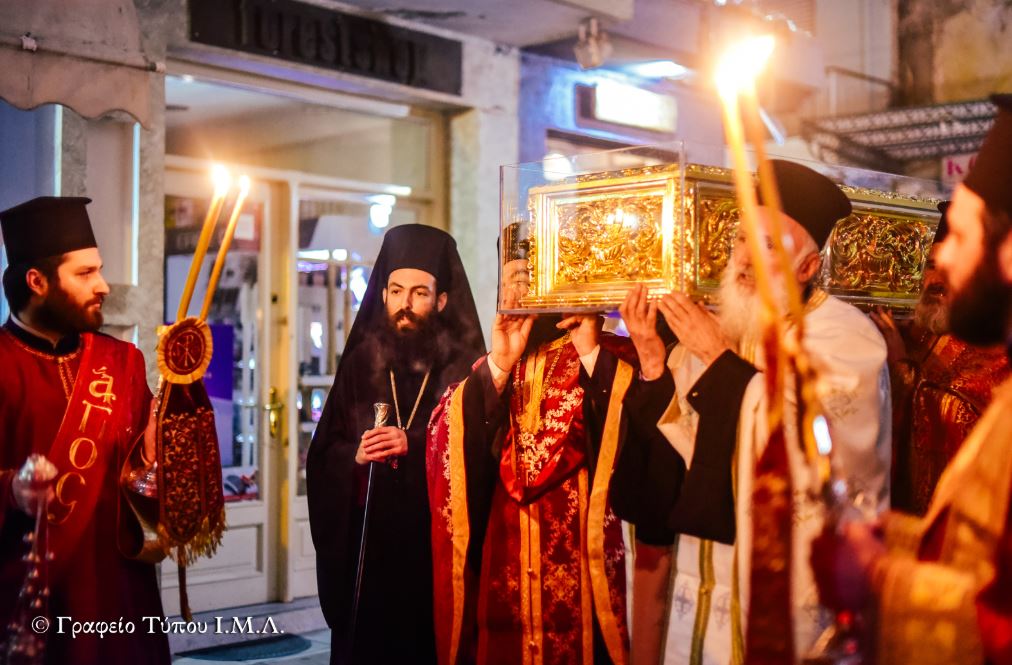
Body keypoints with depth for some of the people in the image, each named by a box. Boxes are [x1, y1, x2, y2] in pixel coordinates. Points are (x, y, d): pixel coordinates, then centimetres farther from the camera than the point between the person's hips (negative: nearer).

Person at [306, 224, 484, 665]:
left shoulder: (467, 368, -1)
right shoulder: (360, 364, 7)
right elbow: (321, 456, 7)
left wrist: (414, 447, -18)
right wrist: (354, 456, -12)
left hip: (439, 548, -2)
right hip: (365, 546, 2)